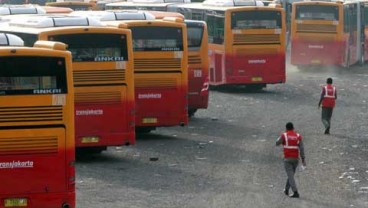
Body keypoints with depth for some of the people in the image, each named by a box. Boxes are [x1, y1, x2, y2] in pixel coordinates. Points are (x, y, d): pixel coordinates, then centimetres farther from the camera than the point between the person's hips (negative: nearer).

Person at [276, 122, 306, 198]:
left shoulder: (284, 135, -7)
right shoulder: (298, 136, 1)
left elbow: (277, 143, 7)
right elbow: (301, 148, -6)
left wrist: (281, 138, 26)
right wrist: (303, 159, -6)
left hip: (287, 159, -4)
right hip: (296, 159, 4)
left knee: (290, 176, -6)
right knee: (291, 174, 22)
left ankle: (295, 192, -18)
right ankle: (286, 190, 37)